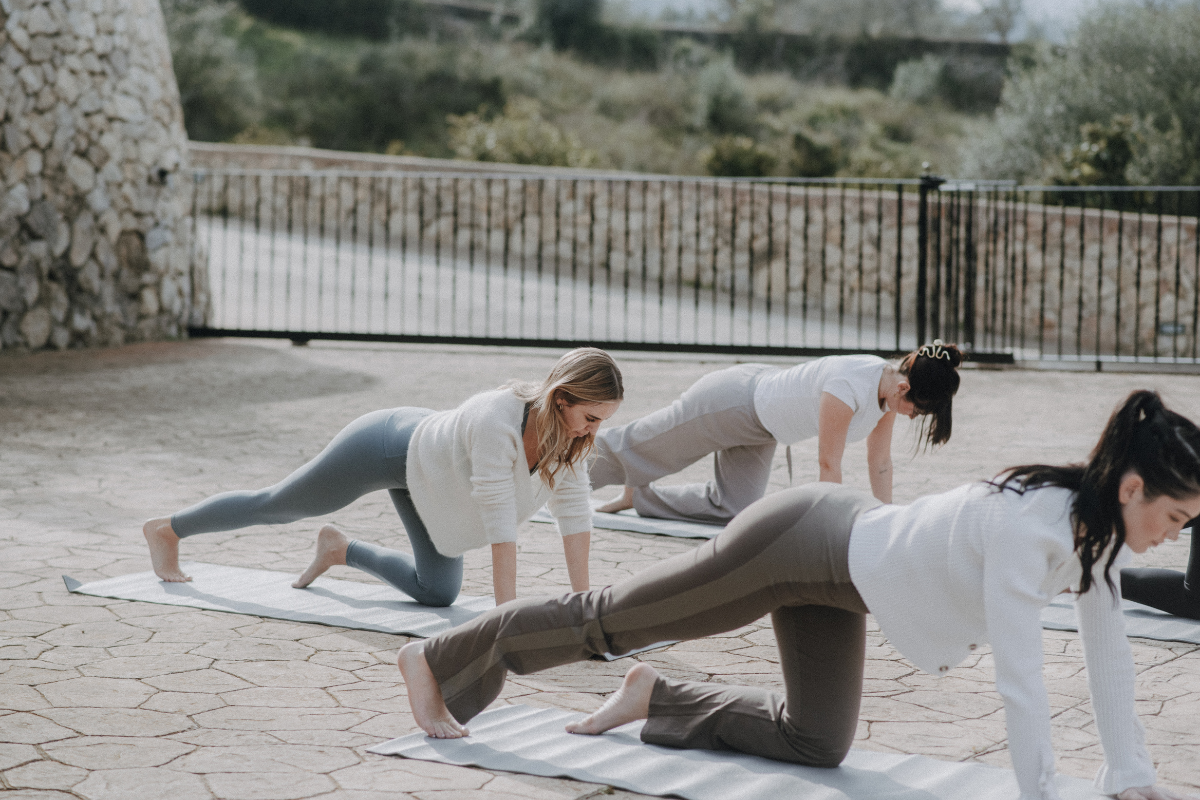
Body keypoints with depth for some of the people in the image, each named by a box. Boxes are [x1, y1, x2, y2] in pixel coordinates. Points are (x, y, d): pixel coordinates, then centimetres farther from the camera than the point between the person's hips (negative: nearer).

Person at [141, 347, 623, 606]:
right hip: (382, 448, -7)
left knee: (437, 593, 11)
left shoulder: (570, 429, -20)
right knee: (274, 506, 16)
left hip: (422, 460, 7)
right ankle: (167, 529, 43)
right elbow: (499, 521, -44)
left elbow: (574, 510, -15)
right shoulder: (498, 422, -42)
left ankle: (340, 549, 36)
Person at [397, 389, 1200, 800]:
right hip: (802, 544, -8)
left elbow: (1109, 652, 1)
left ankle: (655, 697, 31)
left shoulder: (1099, 529, -6)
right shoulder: (1031, 528, -34)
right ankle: (438, 658, 27)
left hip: (834, 565, 9)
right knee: (611, 615, 7)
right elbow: (1020, 675, -35)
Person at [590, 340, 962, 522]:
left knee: (730, 508, 13)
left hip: (758, 420, 8)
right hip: (731, 403, -8)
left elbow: (880, 462, -1)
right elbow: (828, 462, -30)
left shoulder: (890, 388, -12)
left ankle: (636, 493, 30)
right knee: (638, 445, 12)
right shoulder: (849, 388, -38)